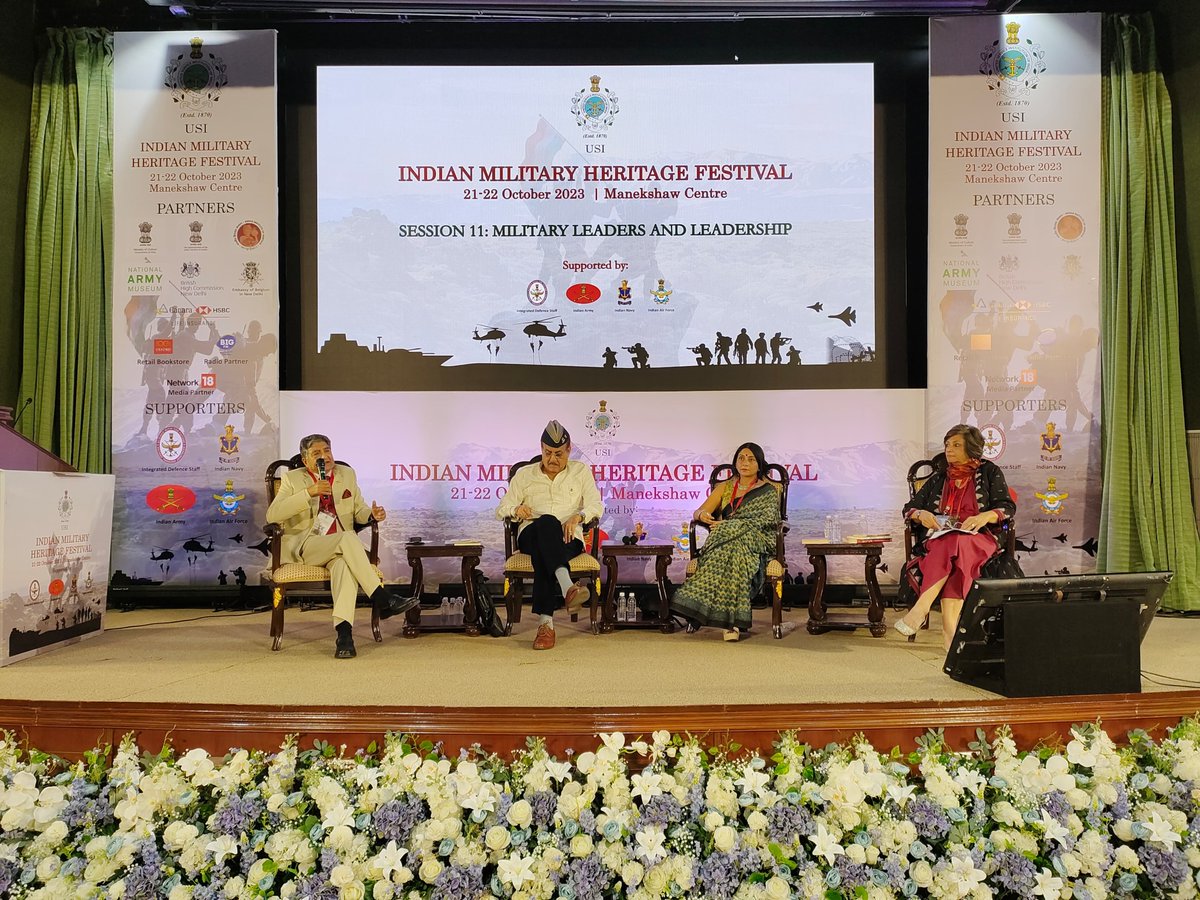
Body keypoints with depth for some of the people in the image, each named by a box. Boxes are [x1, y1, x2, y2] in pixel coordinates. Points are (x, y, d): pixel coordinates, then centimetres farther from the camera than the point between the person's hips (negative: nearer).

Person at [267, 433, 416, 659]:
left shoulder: (347, 474, 16)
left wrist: (372, 514, -5)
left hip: (338, 549, 3)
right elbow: (272, 515, -9)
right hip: (303, 547, -3)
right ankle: (384, 600, -34)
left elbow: (358, 511, 21)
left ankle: (344, 631, -47)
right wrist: (309, 492, -19)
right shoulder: (292, 479, 5)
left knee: (344, 564, -35)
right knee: (347, 538, -33)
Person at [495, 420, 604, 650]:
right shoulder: (524, 474, 20)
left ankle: (545, 622, -49)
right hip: (531, 536, 0)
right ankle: (567, 586, -62)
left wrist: (578, 516, -18)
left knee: (543, 553, -38)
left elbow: (597, 506, 5)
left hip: (569, 538, 0)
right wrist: (516, 510, -12)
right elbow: (501, 510, 14)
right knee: (546, 522, -40)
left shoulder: (581, 471, 18)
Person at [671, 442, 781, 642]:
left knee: (732, 547, -37)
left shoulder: (769, 490, 13)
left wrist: (727, 525, -15)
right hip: (726, 537, 3)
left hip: (757, 542, -3)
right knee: (731, 551, -35)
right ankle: (733, 620, -38)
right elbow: (698, 512, 14)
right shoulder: (725, 487, 22)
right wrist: (702, 514, -13)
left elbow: (766, 520, -5)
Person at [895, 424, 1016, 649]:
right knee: (950, 548, -37)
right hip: (939, 538, 2)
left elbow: (1008, 507, 5)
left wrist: (986, 516, -17)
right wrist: (921, 514, -5)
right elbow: (909, 508, 20)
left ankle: (921, 609, -48)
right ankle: (950, 624, -49)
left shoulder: (989, 472, 15)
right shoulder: (938, 477, 23)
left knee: (954, 544, -39)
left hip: (977, 539, -2)